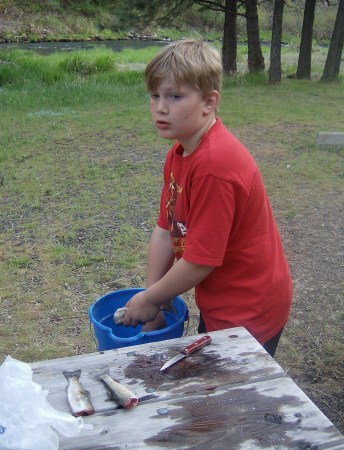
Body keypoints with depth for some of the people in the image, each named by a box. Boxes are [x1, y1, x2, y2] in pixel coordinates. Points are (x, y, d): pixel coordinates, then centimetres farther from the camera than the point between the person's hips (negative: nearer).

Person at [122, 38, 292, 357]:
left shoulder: (214, 165, -30)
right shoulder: (179, 154, 0)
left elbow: (200, 261, -27)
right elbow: (165, 231, 2)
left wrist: (149, 298, -11)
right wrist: (150, 305, 2)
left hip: (247, 312, -9)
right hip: (218, 303, 9)